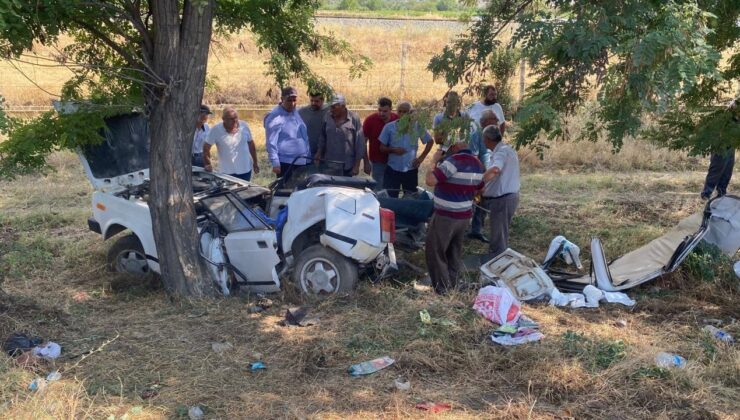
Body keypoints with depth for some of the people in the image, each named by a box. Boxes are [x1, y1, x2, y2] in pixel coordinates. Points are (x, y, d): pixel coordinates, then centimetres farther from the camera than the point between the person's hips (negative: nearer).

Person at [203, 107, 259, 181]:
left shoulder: (244, 126, -4)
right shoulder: (216, 130, -12)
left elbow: (251, 144, 7)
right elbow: (206, 147, -4)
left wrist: (255, 162, 10)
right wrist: (207, 164, -8)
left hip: (246, 169, 2)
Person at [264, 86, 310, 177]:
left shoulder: (296, 113, 12)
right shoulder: (275, 117, -12)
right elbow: (271, 143, -14)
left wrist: (309, 155, 20)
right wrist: (275, 164, -18)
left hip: (303, 162, 8)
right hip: (286, 163, -8)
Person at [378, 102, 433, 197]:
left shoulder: (417, 127, -1)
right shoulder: (389, 127, -2)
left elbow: (429, 141, 11)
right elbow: (382, 148, 2)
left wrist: (422, 157, 2)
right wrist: (393, 150, -18)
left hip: (411, 170, 1)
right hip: (392, 170, -1)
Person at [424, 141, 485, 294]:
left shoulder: (454, 161, -22)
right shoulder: (479, 165, 5)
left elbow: (430, 180, -26)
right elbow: (477, 190, 17)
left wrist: (434, 162, -12)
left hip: (445, 216, -8)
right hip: (464, 216, 8)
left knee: (435, 252, 5)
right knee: (455, 251, 20)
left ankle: (441, 288, 7)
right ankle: (452, 284, 28)